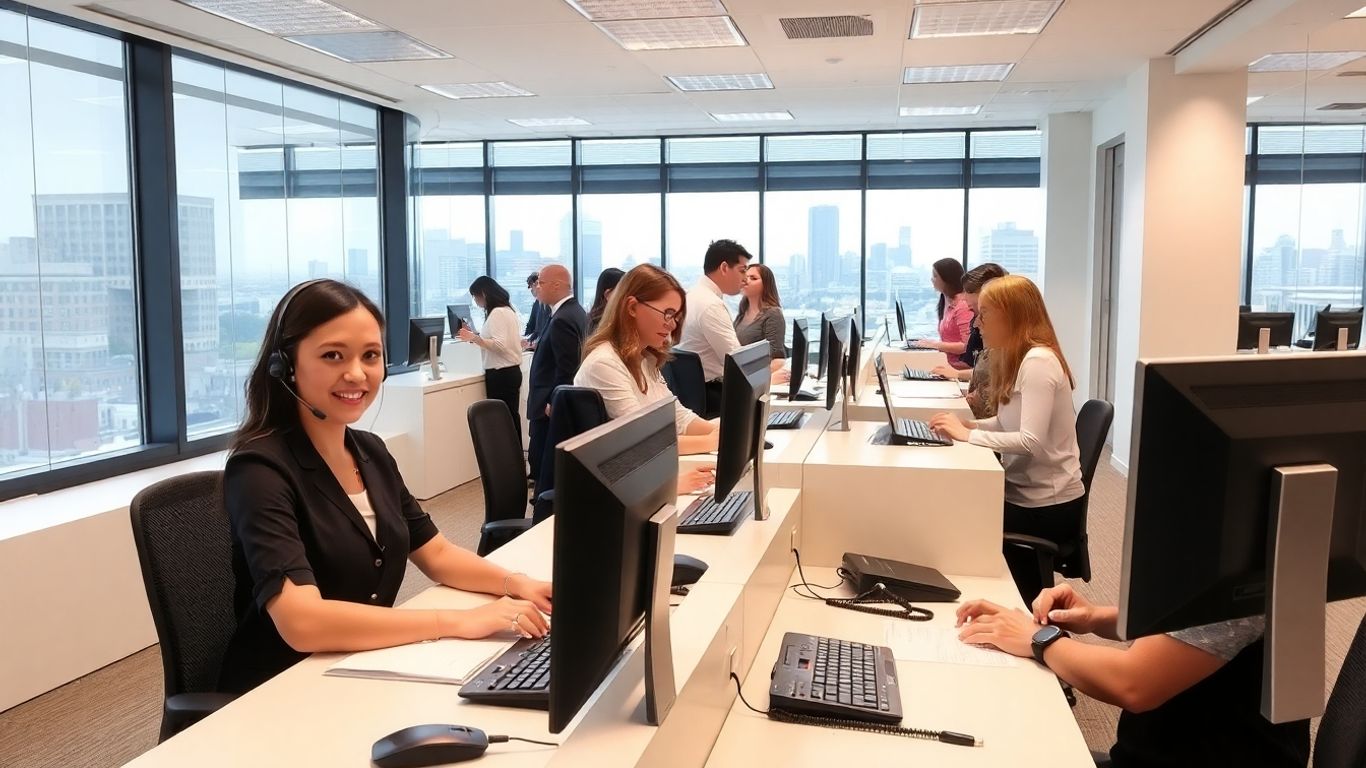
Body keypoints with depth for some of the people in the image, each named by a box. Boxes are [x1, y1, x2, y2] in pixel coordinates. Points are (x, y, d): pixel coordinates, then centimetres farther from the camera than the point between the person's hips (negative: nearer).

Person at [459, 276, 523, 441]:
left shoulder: (497, 313, -13)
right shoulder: (506, 310, 16)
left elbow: (500, 345, -21)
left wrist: (475, 338, -22)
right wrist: (477, 337, 18)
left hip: (501, 374, -10)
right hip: (509, 372, 10)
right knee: (510, 418, 11)